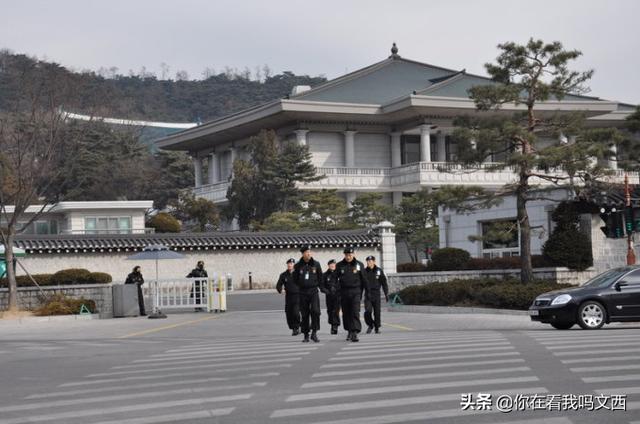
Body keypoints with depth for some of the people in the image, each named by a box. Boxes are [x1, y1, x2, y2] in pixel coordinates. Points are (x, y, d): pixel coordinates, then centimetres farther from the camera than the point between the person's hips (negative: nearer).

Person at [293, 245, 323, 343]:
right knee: (304, 314, 3)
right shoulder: (298, 265, 1)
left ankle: (314, 333, -8)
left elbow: (320, 277, 11)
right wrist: (302, 285, 6)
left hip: (314, 291, -1)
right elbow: (295, 279, 11)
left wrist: (315, 285, 5)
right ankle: (306, 335, 11)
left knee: (315, 311, -17)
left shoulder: (316, 264, 1)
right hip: (303, 292, 1)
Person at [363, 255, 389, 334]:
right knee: (368, 311, -11)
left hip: (376, 294, 0)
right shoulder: (364, 271, 4)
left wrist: (386, 294, 1)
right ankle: (370, 325, 12)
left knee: (377, 312, 0)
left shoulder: (379, 271, 2)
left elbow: (384, 283, 5)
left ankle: (377, 327, 14)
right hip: (367, 294, 0)